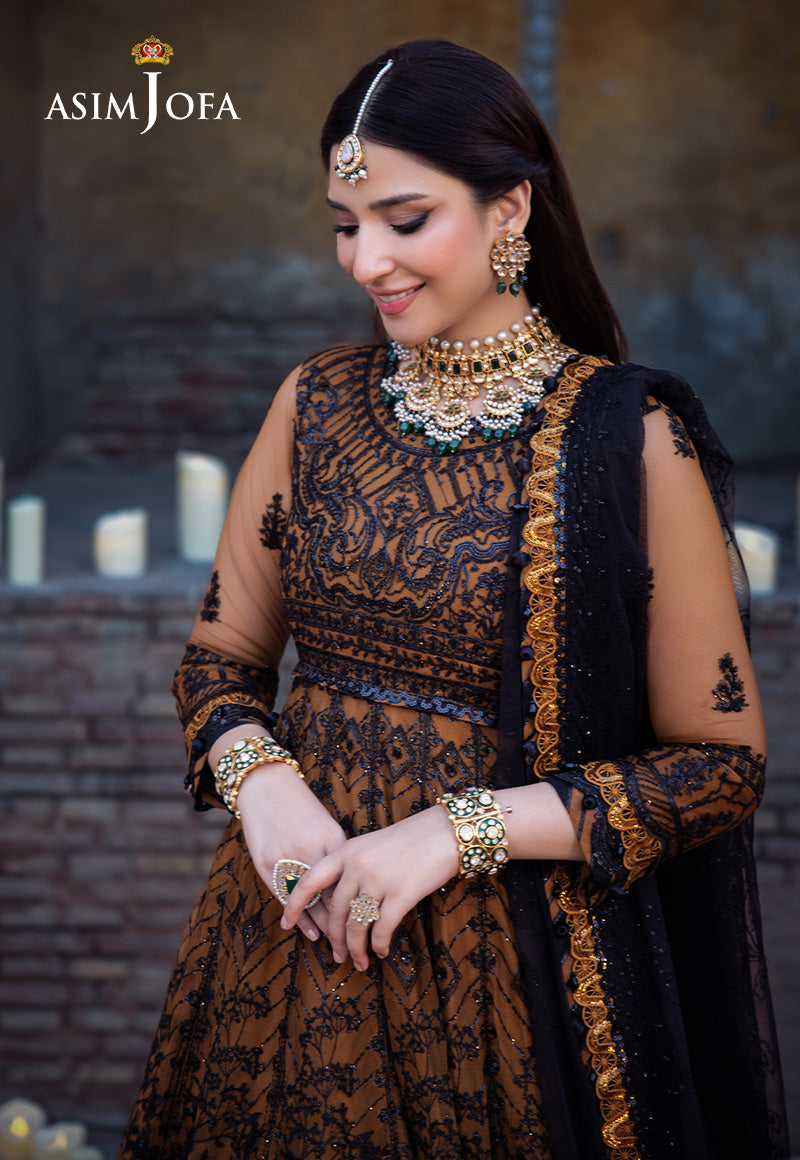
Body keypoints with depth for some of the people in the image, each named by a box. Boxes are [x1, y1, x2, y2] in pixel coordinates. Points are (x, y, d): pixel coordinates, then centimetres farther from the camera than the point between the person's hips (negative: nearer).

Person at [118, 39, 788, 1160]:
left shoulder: (632, 437, -11)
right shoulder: (316, 403, 2)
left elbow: (723, 760, -9)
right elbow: (223, 654, 10)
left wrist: (460, 830, -18)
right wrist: (260, 782, -12)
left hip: (512, 960, -4)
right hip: (296, 931, 4)